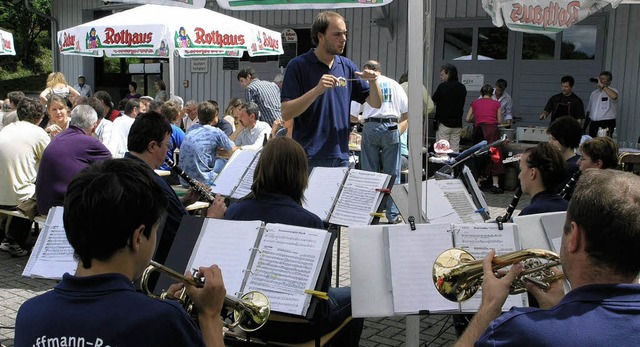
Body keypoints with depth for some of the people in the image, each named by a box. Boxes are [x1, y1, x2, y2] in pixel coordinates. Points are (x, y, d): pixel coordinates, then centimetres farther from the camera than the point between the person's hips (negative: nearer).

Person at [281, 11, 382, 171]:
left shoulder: (347, 66, 8)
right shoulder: (298, 66, -7)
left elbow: (376, 103, 12)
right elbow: (286, 113, -14)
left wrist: (373, 81, -8)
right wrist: (317, 90, -25)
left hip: (341, 157, 5)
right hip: (308, 160, -4)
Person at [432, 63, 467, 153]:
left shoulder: (443, 86, -10)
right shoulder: (462, 88, 7)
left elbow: (434, 101, -1)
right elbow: (461, 104, 14)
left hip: (444, 122, -5)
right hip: (458, 123, 5)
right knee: (455, 150, 6)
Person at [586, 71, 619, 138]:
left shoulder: (612, 90, -1)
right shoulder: (594, 93, 18)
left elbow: (614, 96, -28)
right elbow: (588, 110, 22)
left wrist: (602, 85, -21)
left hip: (607, 124, -6)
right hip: (593, 124, 6)